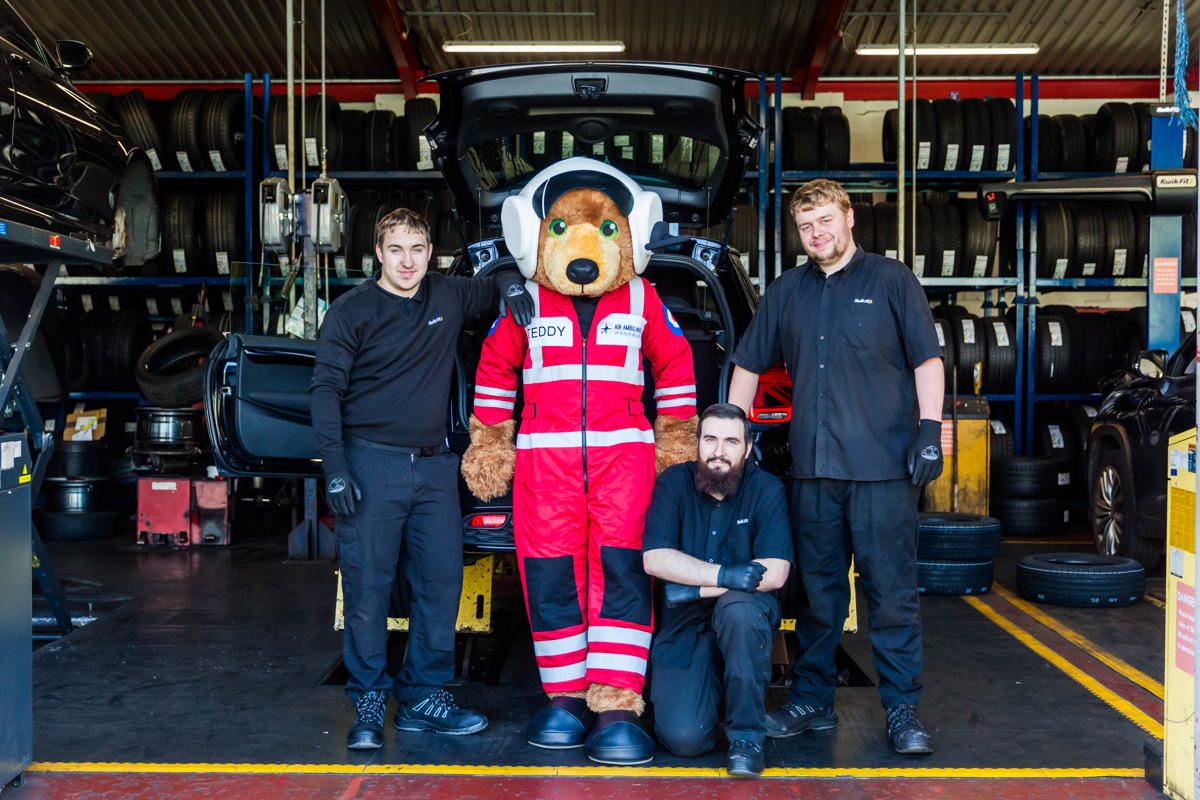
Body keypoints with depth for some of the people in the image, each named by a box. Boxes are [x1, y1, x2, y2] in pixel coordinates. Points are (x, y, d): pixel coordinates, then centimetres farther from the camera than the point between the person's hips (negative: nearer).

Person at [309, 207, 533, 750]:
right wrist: (334, 466, -13)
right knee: (367, 586, -3)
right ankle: (369, 703, 10)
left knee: (441, 581, 5)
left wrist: (509, 282, 4)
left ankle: (424, 697, 17)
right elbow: (325, 389, -4)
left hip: (433, 466, 4)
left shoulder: (448, 297, 10)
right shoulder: (353, 310, -2)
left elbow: (490, 287, 30)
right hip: (371, 465, -4)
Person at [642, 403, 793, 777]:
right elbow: (654, 559, -13)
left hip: (746, 620, 0)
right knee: (683, 737, -19)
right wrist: (725, 574, -24)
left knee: (737, 607, -37)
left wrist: (695, 588, -19)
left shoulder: (766, 488, -5)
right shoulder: (674, 483, -2)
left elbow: (775, 573, -16)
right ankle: (710, 684, 18)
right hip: (683, 626, 1)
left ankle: (747, 734, -19)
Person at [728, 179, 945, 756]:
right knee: (817, 591, 11)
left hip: (884, 464, -3)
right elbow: (748, 365, 21)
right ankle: (811, 702, 22)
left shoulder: (891, 281, 5)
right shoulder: (786, 293, 15)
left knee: (892, 590, -1)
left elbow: (927, 360, 2)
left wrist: (929, 429, -8)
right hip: (812, 468, 4)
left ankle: (903, 710, 9)